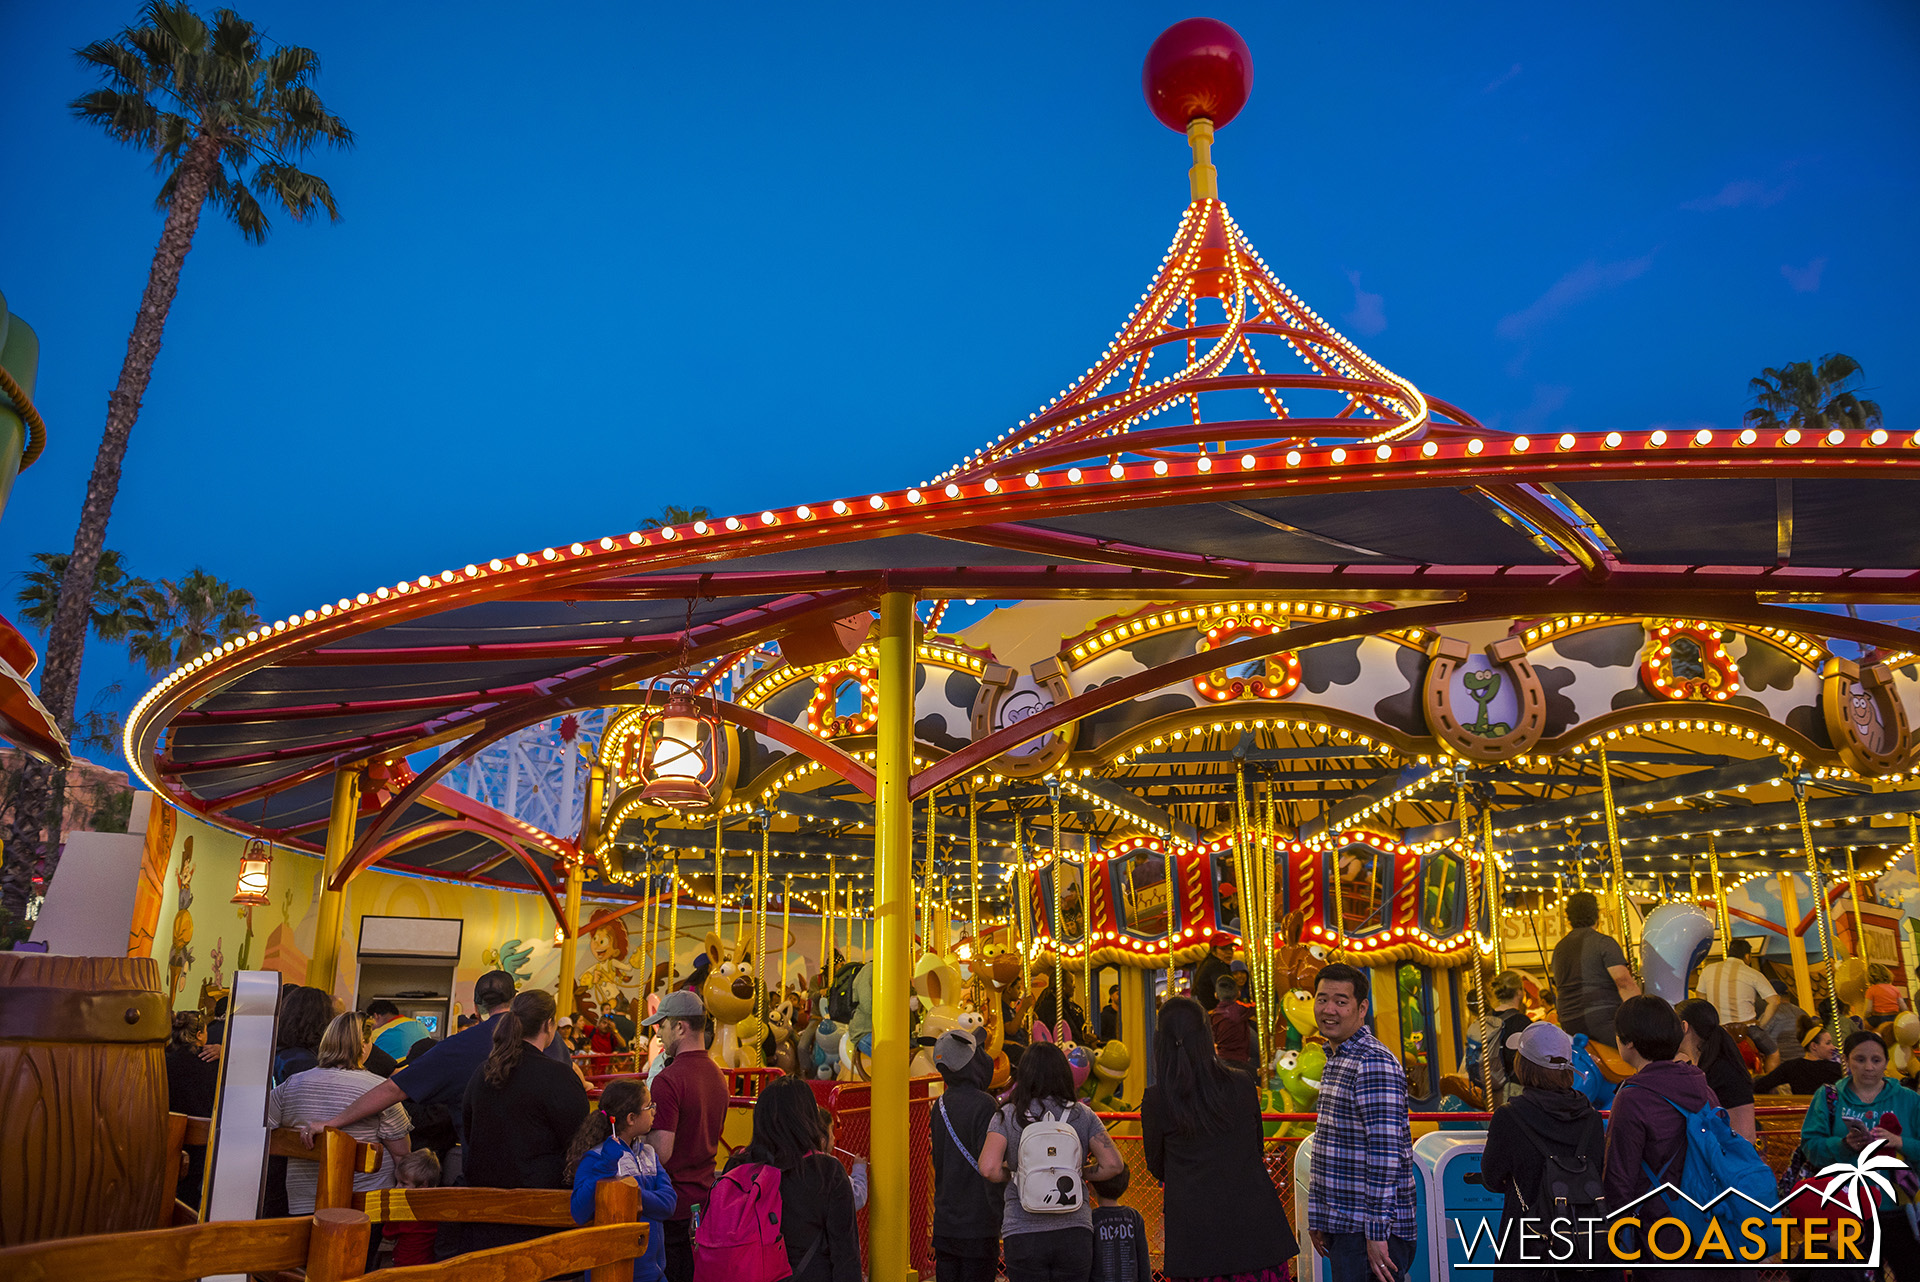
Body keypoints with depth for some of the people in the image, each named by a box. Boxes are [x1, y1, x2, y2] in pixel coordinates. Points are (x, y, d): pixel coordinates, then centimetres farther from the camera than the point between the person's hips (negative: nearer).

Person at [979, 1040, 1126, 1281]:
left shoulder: (1007, 1117, -1)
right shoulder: (1082, 1115, 4)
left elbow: (988, 1168, -13)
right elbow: (1113, 1164, -2)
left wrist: (1014, 1176, 7)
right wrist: (1079, 1174, 13)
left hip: (1022, 1232, -1)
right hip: (1074, 1230, 2)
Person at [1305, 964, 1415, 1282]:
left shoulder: (1374, 1064, -16)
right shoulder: (1335, 1059, 14)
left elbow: (1386, 1154, -21)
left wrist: (1377, 1234, -21)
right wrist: (1317, 1219, 18)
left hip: (1368, 1232, -9)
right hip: (1342, 1227, 9)